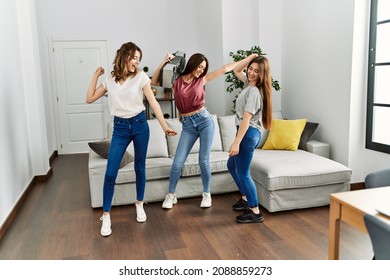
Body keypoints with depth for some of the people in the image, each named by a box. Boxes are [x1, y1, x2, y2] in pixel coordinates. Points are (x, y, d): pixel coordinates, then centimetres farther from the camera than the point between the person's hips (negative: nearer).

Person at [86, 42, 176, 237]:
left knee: (139, 167, 10)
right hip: (119, 127, 1)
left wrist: (164, 125, -9)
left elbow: (153, 102, -5)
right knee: (110, 173, -4)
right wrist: (96, 75, 6)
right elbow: (89, 99, 8)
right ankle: (106, 216, 8)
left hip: (139, 125, -1)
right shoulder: (110, 80, 5)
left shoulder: (141, 77, -3)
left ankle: (139, 205, 30)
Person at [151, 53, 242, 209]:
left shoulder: (202, 79, 6)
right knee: (178, 162, -2)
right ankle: (171, 195, 16)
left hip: (204, 120, 0)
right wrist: (164, 62, -9)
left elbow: (224, 69, 9)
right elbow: (154, 82, -4)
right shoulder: (176, 81, 3)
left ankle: (206, 194, 19)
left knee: (204, 161, 0)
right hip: (187, 124, 0)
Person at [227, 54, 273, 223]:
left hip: (248, 134, -10)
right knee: (232, 165, 23)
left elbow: (246, 119, -23)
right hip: (248, 133, 10)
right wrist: (251, 57, 8)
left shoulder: (254, 91, -19)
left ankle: (255, 213, 5)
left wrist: (236, 142, -24)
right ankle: (245, 199, 34)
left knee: (243, 173, -3)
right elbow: (236, 70, 24)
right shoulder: (249, 83, 9)